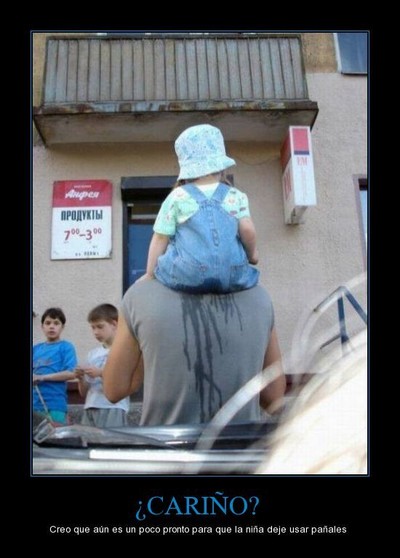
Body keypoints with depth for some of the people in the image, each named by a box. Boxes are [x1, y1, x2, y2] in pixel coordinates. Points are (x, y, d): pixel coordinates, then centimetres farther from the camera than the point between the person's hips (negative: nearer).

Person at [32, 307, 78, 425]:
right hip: (35, 405, 5)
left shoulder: (66, 347, -1)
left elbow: (71, 373, -11)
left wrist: (42, 377, -14)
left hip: (55, 406, -5)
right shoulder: (36, 348, 15)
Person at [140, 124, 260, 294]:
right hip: (231, 278, 2)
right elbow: (247, 229, -2)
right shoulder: (236, 196, 9)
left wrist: (150, 274, 10)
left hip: (188, 277, -1)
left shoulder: (176, 197, 6)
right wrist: (252, 254, 17)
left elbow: (160, 238, 3)